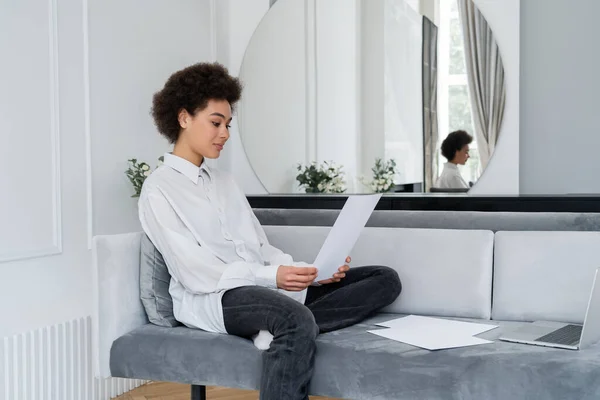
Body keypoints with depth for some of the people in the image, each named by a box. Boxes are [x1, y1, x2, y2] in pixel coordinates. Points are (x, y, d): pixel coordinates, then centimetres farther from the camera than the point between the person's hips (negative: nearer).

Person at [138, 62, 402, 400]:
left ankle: (281, 327, -24)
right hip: (212, 297, -8)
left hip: (267, 286, 8)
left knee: (385, 279, -5)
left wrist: (313, 271, -3)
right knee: (297, 321, -40)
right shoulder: (158, 190, 0)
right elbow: (196, 274, -12)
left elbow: (262, 249, 16)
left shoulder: (224, 181, 23)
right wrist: (271, 276, -23)